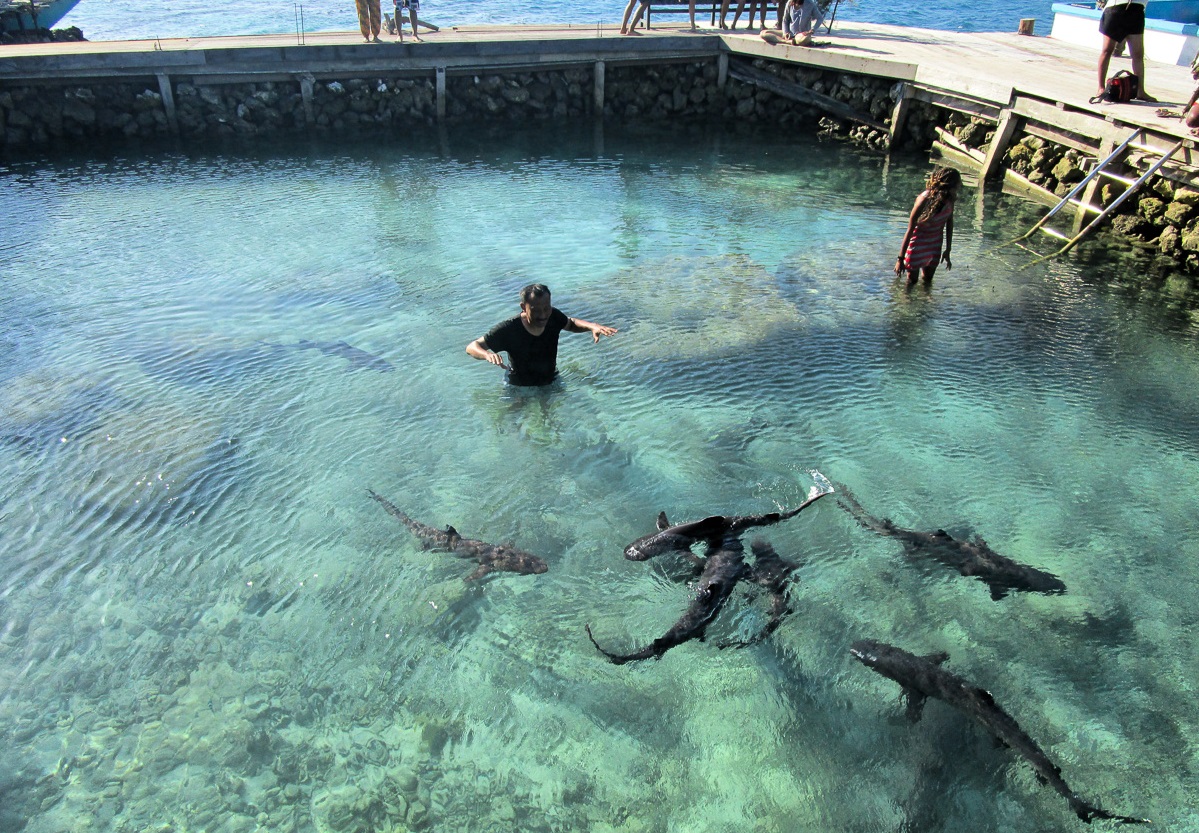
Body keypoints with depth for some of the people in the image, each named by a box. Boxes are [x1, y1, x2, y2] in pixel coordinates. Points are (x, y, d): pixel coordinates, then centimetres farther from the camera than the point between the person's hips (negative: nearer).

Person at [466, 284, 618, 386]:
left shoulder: (554, 317, -16)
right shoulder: (508, 330, -30)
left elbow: (571, 324, 8)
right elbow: (472, 347, -25)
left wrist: (592, 326, -12)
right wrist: (487, 354, -49)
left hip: (551, 381, 4)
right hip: (520, 387, -4)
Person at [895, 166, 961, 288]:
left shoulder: (950, 198, -14)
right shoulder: (925, 200, -30)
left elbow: (949, 222, 3)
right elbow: (910, 229, -23)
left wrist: (948, 250, 9)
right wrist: (900, 258, -19)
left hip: (935, 243, 6)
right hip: (918, 242, -6)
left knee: (927, 281, 17)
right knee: (912, 281, 4)